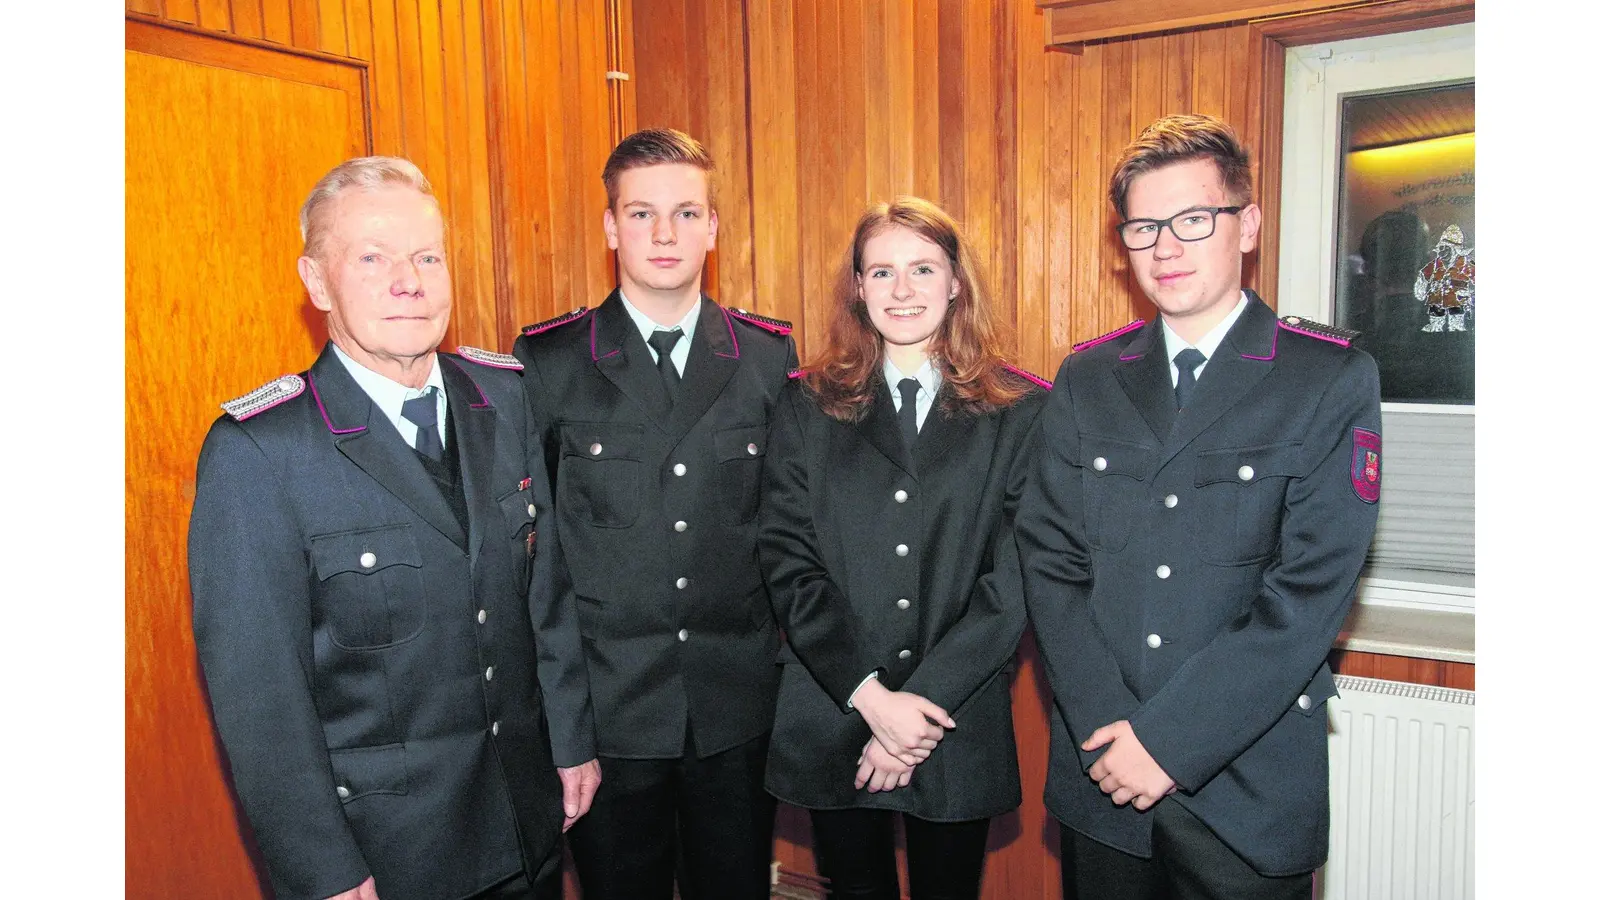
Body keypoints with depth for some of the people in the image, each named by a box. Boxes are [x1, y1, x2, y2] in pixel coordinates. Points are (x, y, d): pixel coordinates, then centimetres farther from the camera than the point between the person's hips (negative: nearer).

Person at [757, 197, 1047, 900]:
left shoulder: (1020, 413, -1)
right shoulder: (810, 406, 2)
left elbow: (1017, 577, -6)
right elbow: (787, 560, -5)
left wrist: (926, 700, -13)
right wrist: (871, 695, -14)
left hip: (961, 727, 0)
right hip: (831, 722, 1)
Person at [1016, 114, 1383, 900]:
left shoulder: (1334, 379, -5)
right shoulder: (1086, 379, 4)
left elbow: (1312, 590, -12)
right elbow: (1049, 558, -1)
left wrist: (1170, 739, -15)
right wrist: (1107, 728, -12)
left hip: (1251, 784, -2)